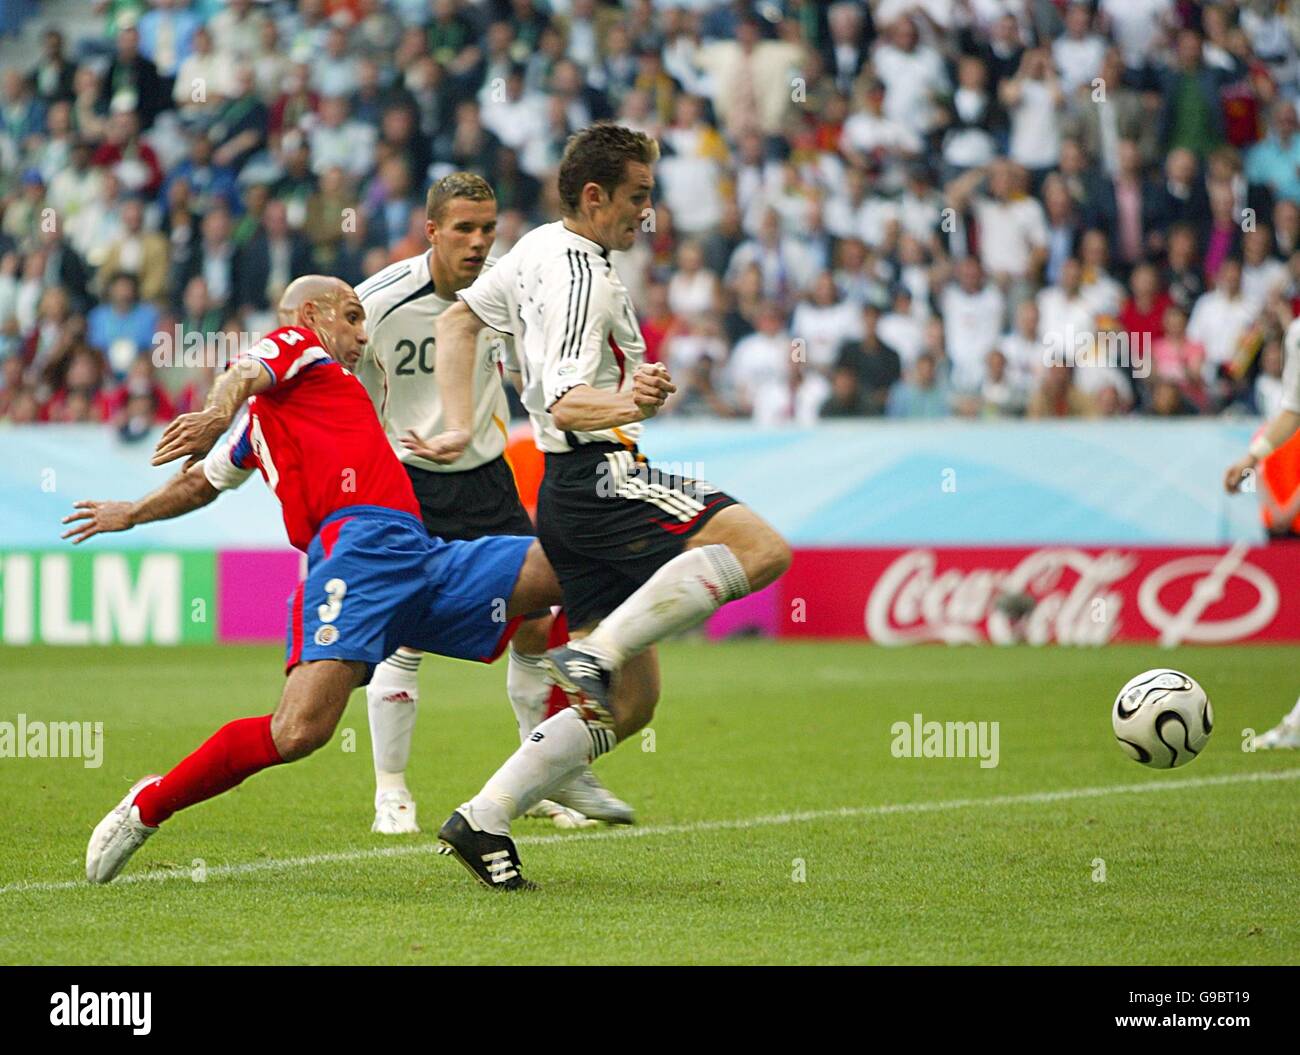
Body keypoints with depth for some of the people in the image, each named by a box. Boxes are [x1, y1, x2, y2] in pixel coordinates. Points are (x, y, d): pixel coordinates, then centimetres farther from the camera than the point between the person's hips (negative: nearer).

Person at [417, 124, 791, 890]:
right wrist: (626, 405, -40)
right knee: (761, 548, -26)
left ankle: (483, 822, 4)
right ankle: (597, 653, -26)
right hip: (601, 478, -10)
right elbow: (564, 402, -21)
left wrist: (462, 427, 24)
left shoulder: (541, 248, 16)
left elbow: (458, 319, 27)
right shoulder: (581, 276, -12)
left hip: (569, 499, 10)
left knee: (630, 702, 8)